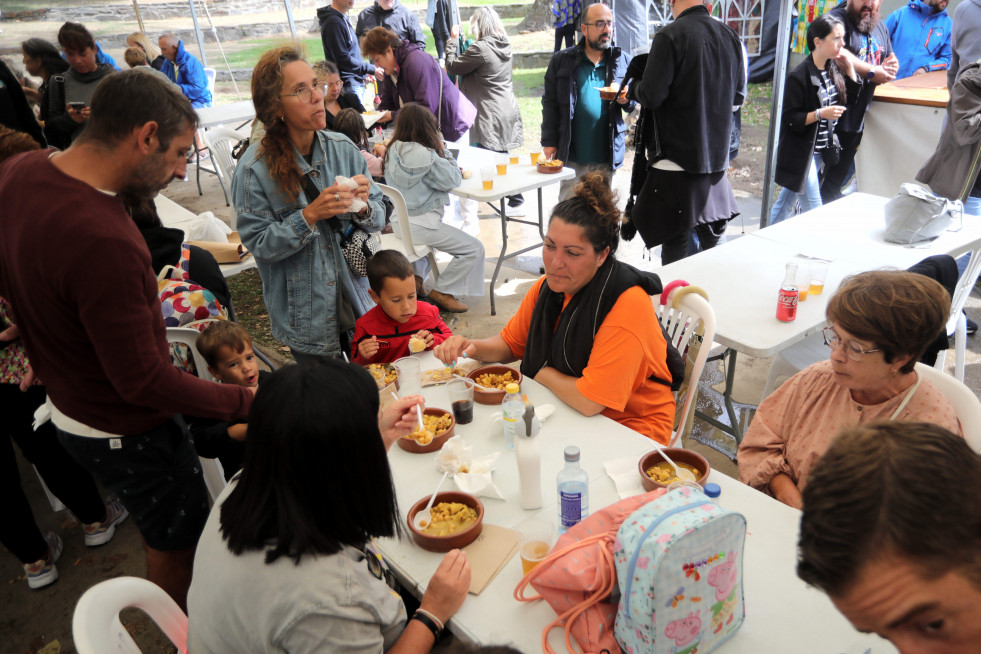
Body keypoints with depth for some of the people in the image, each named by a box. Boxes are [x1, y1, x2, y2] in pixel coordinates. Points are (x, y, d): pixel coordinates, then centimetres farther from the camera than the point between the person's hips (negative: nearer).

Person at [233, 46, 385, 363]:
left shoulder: (343, 148, -4)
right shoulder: (254, 169, -14)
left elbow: (379, 219, 2)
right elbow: (259, 244, -13)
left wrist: (363, 207, -21)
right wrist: (310, 215, -25)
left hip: (359, 298, 3)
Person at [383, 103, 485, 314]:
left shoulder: (393, 150, 3)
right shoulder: (425, 155, -23)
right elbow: (453, 179, -12)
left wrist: (438, 150, 5)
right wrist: (443, 150, -2)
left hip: (398, 221, 9)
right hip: (419, 224, -9)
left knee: (433, 234, 41)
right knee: (474, 249, -2)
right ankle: (442, 292, 6)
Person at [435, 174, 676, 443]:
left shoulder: (627, 305, -26)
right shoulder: (551, 285, -3)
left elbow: (589, 400, -29)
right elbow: (511, 342, 11)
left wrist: (541, 372, -11)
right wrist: (473, 348, -10)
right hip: (567, 410, 7)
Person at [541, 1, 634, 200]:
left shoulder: (622, 61, 8)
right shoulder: (562, 61, 2)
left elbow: (634, 103, 16)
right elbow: (550, 103, 2)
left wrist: (626, 100, -8)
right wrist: (549, 142, -3)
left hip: (607, 154, 2)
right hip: (572, 154, -2)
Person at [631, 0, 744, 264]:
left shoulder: (670, 36, -13)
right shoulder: (730, 35, 6)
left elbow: (651, 96, -15)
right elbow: (738, 97, 13)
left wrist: (636, 87, 6)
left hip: (677, 158, -6)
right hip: (717, 155, 6)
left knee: (675, 243, 2)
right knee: (712, 240, 18)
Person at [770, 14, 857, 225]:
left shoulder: (833, 70, 5)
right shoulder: (799, 77, -18)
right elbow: (789, 119, -18)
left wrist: (850, 68, 2)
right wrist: (821, 114, -27)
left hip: (821, 151, 8)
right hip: (801, 154, -8)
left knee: (787, 200, 19)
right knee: (814, 212, -6)